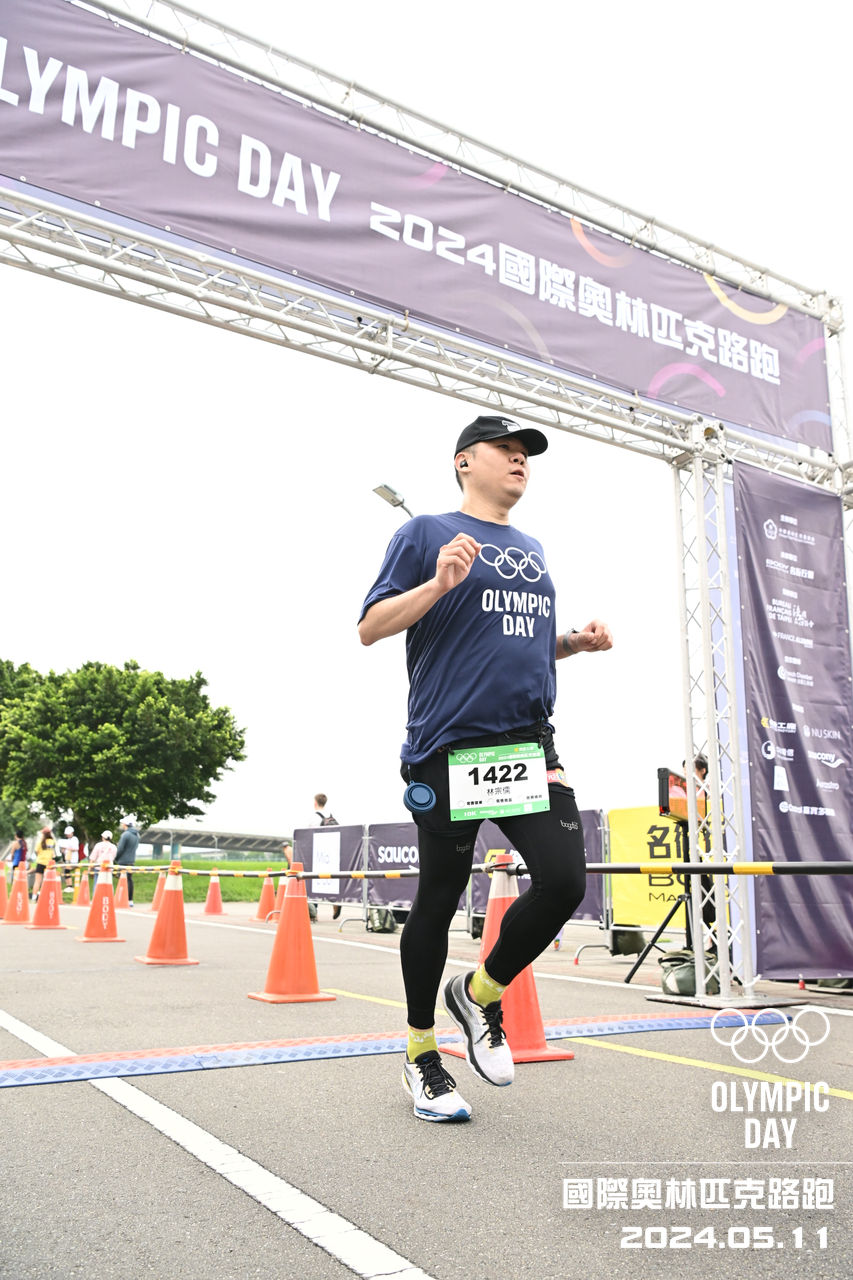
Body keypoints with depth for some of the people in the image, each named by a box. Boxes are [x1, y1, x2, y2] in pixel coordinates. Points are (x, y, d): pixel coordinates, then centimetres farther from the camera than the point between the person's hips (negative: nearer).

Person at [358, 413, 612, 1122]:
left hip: (532, 745, 6)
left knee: (564, 880, -7)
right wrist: (440, 583, -18)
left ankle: (481, 994, 20)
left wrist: (577, 642, 11)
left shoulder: (532, 550, 22)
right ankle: (422, 1053, 26)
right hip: (449, 750, -5)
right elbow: (370, 627, -4)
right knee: (440, 899, 5)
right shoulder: (428, 534, 2)